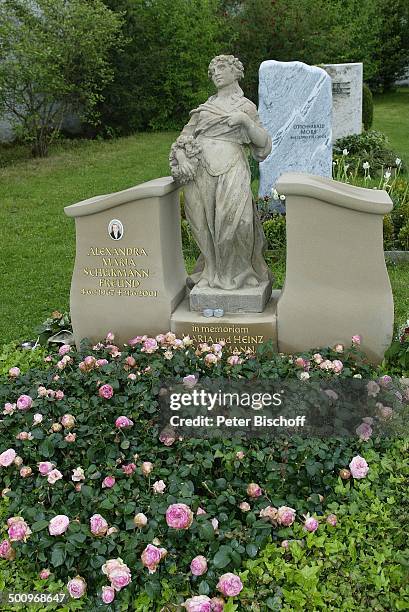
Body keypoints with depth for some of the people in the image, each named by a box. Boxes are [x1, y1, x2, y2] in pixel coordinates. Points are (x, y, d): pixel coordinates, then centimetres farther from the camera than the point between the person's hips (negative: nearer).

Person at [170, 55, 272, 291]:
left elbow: (263, 142, 7)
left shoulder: (246, 106, 16)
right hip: (200, 170, 4)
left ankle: (238, 271, -7)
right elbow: (183, 138, 18)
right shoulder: (205, 107, 24)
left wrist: (245, 119, -7)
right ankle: (211, 271, 8)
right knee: (204, 223, -3)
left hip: (229, 167, -3)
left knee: (234, 217, -22)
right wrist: (182, 158, -2)